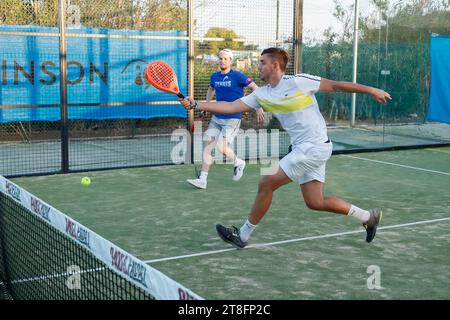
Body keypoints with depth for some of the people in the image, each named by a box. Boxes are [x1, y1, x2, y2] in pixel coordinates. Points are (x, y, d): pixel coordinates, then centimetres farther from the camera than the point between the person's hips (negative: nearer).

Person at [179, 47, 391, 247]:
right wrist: (195, 104, -4)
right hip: (301, 149, 8)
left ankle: (243, 235, 7)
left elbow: (335, 85, -5)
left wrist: (370, 90, -2)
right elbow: (231, 107, 4)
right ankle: (368, 216, 26)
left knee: (266, 184, -8)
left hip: (314, 147, -8)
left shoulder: (298, 82, -12)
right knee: (315, 202, 8)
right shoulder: (261, 95, 8)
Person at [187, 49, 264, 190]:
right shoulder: (214, 76, 7)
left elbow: (255, 88, -8)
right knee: (208, 146, 0)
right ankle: (202, 179, 4)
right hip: (216, 118, 6)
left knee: (222, 148, -15)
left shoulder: (237, 76, -10)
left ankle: (239, 163, 16)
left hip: (232, 119, -6)